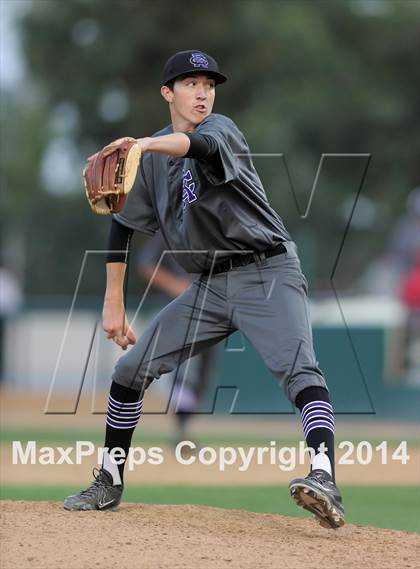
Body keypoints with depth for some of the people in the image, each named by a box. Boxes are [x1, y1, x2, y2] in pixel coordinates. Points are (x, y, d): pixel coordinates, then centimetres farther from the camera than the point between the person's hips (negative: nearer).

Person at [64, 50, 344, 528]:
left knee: (299, 369, -28)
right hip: (210, 286, 6)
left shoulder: (221, 129, -10)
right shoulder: (153, 158, 10)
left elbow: (201, 144, -35)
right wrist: (113, 304, 10)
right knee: (131, 368, 3)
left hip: (268, 273, -6)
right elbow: (122, 225, 16)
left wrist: (142, 144, -55)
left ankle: (324, 479, -43)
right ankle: (109, 484, 18)